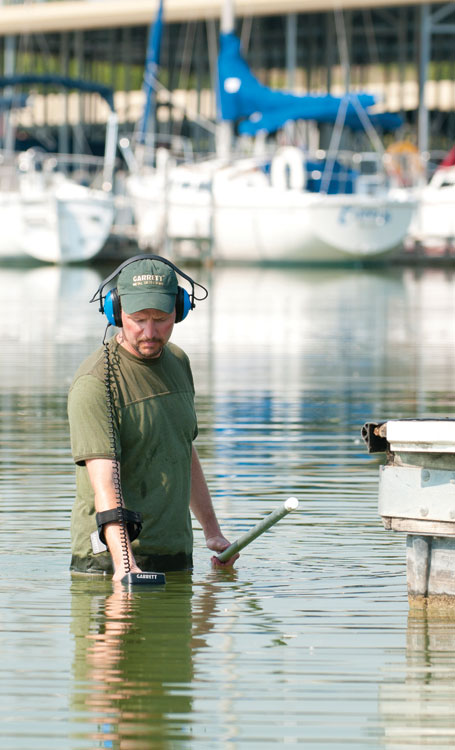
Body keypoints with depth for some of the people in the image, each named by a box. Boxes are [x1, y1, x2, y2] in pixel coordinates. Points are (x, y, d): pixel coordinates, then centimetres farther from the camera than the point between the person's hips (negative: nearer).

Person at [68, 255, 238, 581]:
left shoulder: (178, 362, 12)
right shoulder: (95, 383, -15)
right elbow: (104, 481, -25)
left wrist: (212, 530, 23)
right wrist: (123, 563, -35)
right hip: (109, 558, -7)